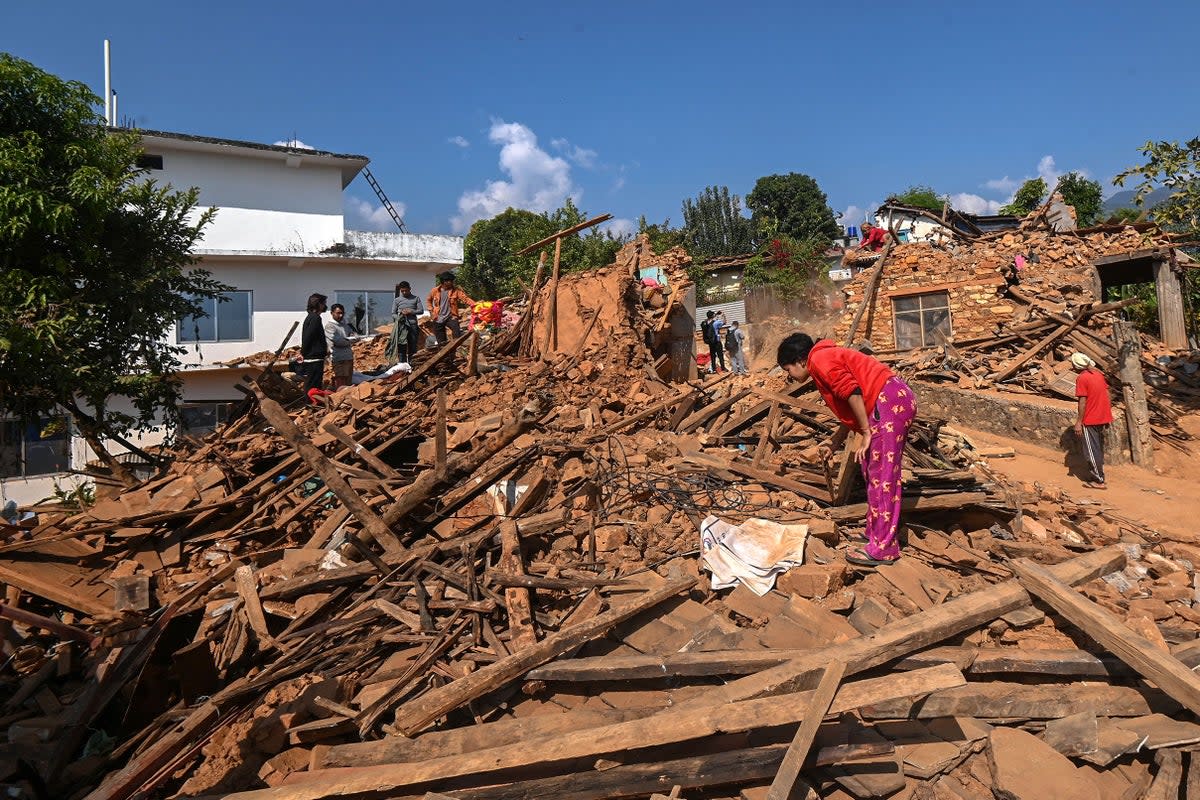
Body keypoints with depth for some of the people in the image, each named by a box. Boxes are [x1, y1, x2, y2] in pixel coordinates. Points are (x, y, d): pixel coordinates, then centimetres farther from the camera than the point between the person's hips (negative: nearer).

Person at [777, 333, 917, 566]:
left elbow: (852, 392, -17)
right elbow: (850, 412, 28)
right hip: (898, 399, 10)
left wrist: (866, 432, -13)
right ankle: (877, 532, 25)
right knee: (873, 470, 16)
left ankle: (882, 548, -2)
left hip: (890, 401, -10)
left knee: (881, 475, -7)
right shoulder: (830, 360, 25)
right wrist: (834, 444, 30)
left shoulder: (820, 360, -5)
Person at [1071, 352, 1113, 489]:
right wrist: (1107, 417, 19)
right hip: (1102, 418, 8)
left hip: (1090, 420, -8)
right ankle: (1099, 474, 26)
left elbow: (1082, 402, -18)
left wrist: (1078, 422, -13)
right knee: (1099, 449, 18)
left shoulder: (1081, 378, -16)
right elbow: (1106, 395, 12)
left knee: (1091, 451, 1)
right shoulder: (1098, 374, 8)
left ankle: (1099, 481, 5)